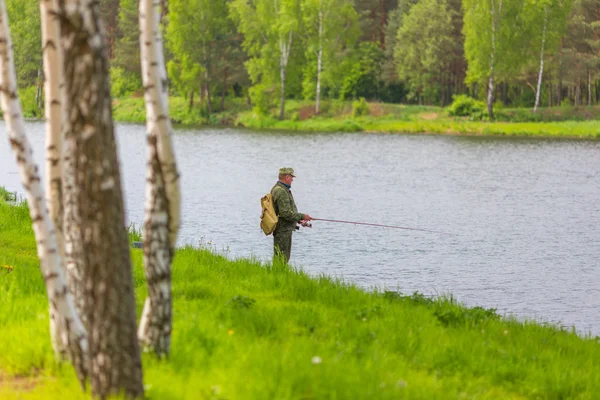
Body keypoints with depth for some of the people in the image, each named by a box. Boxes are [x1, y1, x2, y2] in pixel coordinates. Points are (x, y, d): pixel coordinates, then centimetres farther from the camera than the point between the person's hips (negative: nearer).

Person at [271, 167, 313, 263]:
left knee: (285, 257, 17)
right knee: (282, 258, -7)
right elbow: (286, 213, -25)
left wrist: (299, 220, 17)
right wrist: (302, 216, -15)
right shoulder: (281, 192, -20)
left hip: (285, 229, 11)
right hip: (283, 230, -11)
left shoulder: (277, 189, 15)